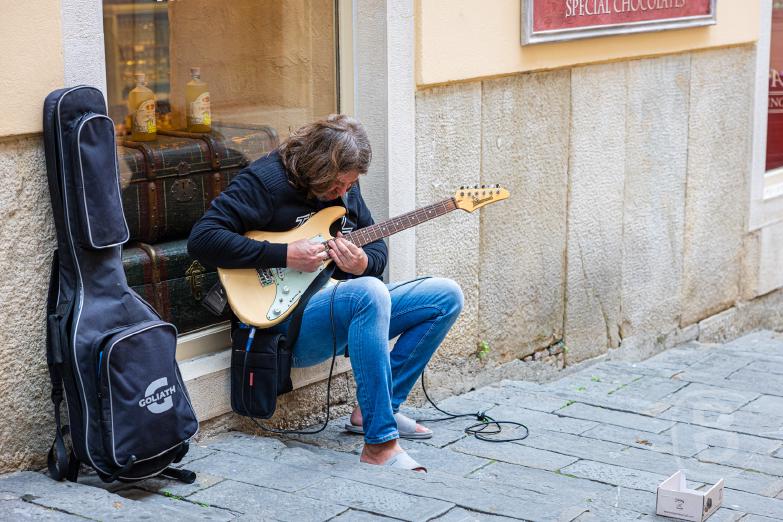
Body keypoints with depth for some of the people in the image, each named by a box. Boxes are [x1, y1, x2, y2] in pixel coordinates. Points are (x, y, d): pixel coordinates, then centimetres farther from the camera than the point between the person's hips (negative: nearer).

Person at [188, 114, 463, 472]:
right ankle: (380, 443, -33)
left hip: (348, 308, 8)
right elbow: (202, 239, -20)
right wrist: (285, 255, -22)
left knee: (446, 297, -1)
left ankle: (373, 410, 1)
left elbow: (378, 246, 16)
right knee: (370, 293, -37)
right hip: (291, 324, -8)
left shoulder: (344, 187, 10)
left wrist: (363, 264, -10)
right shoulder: (266, 181, -12)